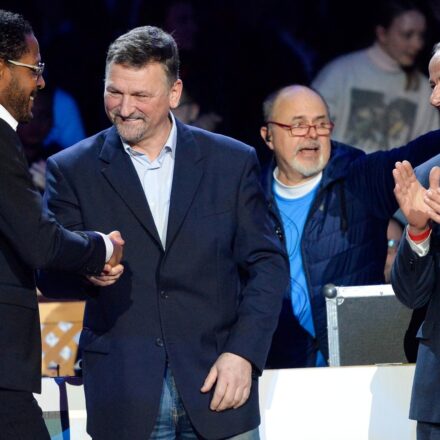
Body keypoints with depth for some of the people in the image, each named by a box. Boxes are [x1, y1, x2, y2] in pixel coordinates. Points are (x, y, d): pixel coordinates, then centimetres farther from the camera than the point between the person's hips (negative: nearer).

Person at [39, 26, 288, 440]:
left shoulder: (232, 162, 7)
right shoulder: (71, 169, 5)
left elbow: (267, 264, 6)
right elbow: (52, 276, 2)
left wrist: (242, 353, -6)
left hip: (216, 381, 1)